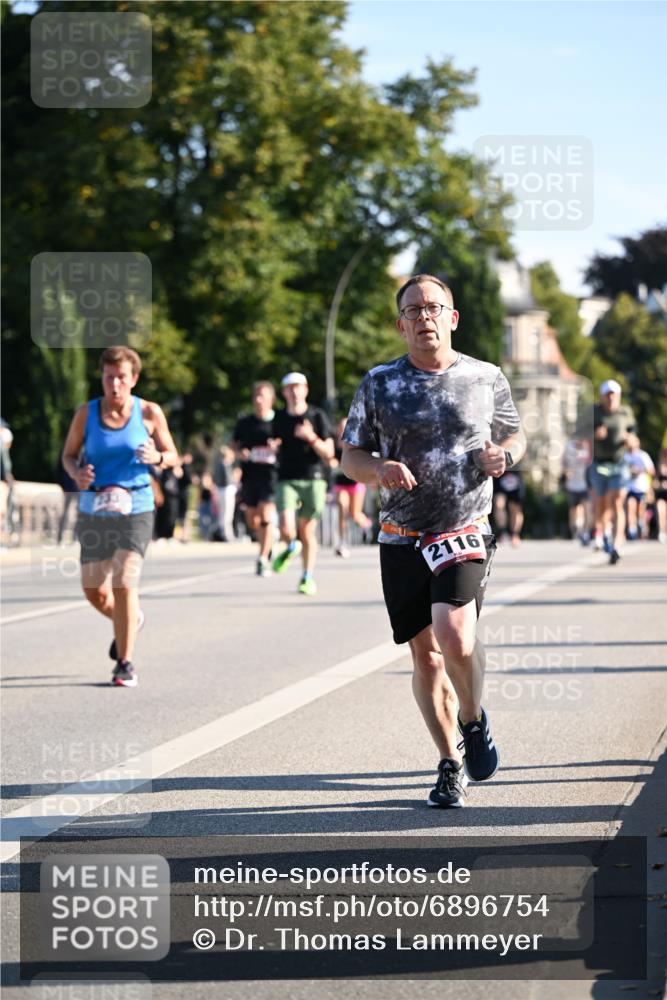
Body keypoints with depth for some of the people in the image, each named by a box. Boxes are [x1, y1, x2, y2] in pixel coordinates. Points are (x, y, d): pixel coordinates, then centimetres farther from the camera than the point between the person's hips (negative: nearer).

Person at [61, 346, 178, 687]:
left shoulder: (149, 413, -2)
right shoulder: (86, 413, 0)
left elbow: (172, 454, 7)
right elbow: (68, 454, 9)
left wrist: (157, 458, -16)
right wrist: (77, 473, -13)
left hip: (135, 508, -2)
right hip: (94, 509, 2)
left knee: (124, 584, -13)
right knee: (94, 590, 6)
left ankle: (125, 663, -3)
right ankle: (129, 620, 39)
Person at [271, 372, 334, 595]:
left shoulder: (317, 416, 2)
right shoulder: (279, 418, 9)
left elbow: (329, 453, -1)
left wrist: (312, 438, -18)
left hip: (313, 479, -1)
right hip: (287, 480, 1)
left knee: (308, 531, 3)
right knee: (286, 529, -16)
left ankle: (308, 578, 16)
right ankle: (291, 548, 19)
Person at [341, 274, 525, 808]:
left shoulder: (487, 379, 4)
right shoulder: (379, 384, 3)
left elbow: (515, 435, 18)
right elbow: (351, 456, 9)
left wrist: (504, 455, -6)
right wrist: (380, 469, -14)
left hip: (465, 532, -2)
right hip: (402, 540, 2)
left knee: (456, 638, -22)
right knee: (426, 654, 5)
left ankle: (473, 721, 8)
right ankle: (451, 764, 21)